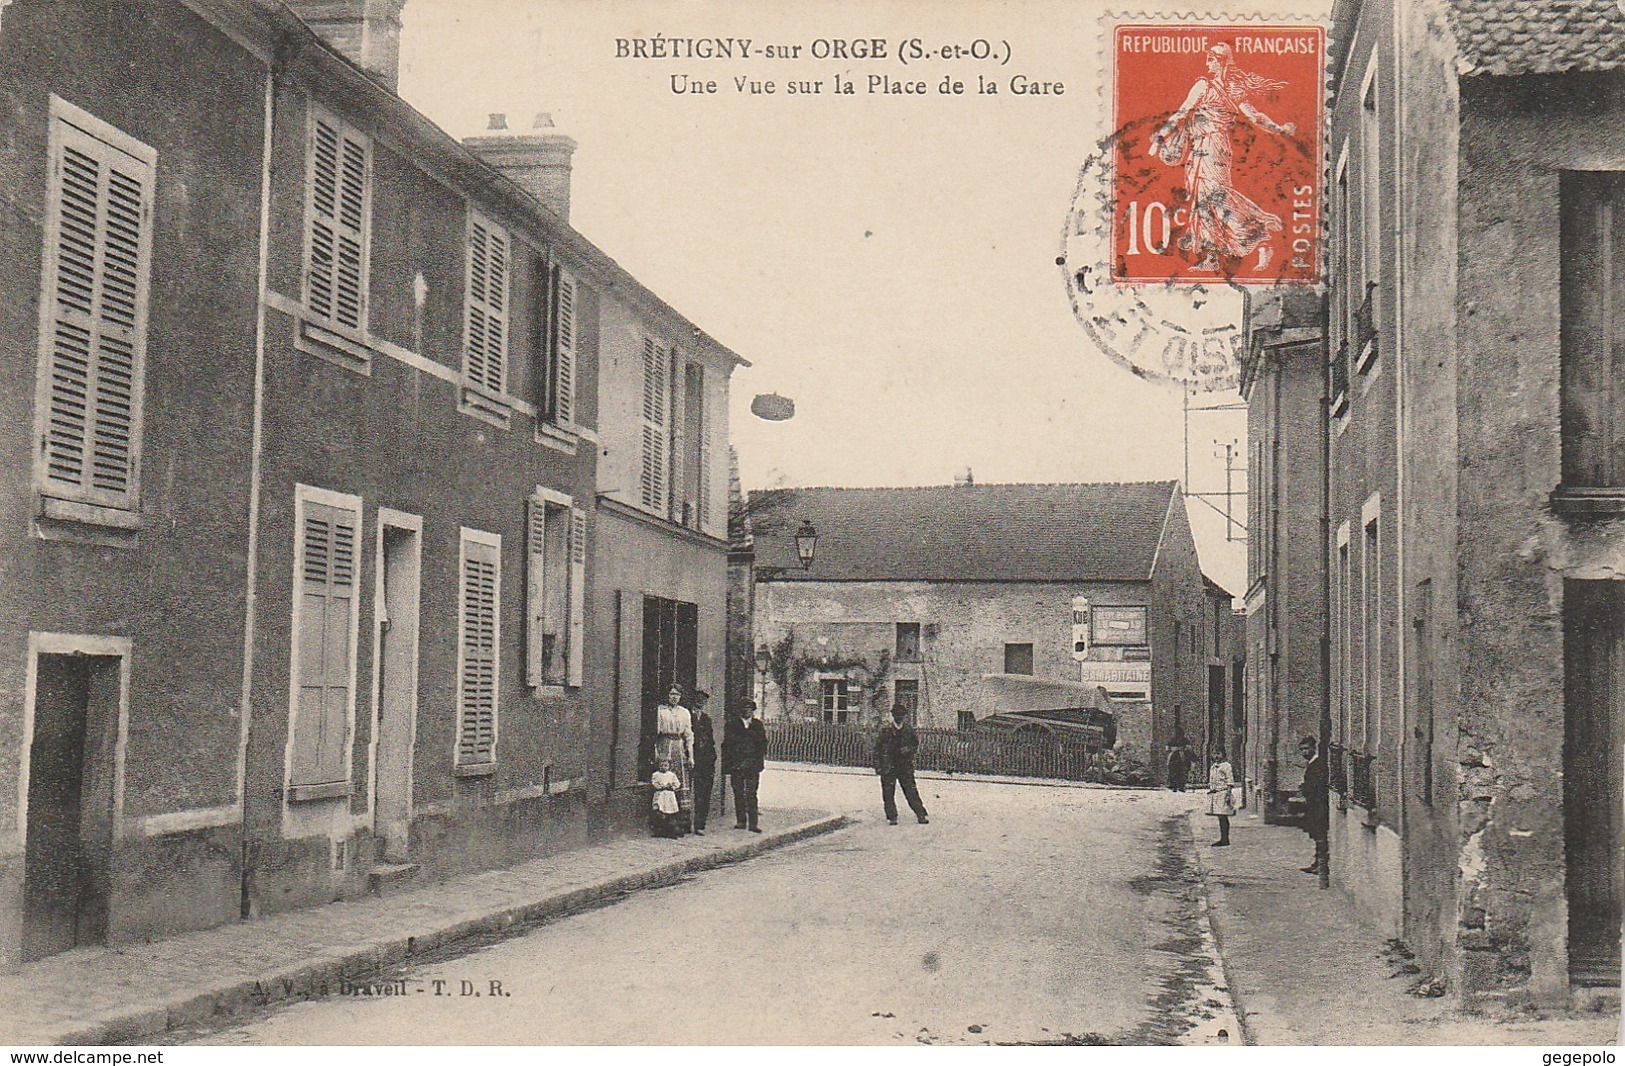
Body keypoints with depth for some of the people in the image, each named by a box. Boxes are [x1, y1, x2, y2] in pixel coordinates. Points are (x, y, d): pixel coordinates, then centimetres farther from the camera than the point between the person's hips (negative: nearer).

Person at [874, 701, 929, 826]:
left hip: (905, 765, 1)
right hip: (888, 765, -1)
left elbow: (916, 744, 15)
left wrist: (909, 750, -7)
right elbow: (877, 748, 2)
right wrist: (878, 765, -4)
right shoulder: (885, 729, -1)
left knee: (911, 791, -2)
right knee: (888, 793, 1)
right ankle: (892, 817, 10)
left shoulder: (909, 729, 4)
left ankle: (921, 815, 2)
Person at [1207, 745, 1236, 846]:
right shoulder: (1213, 766, 17)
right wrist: (1210, 789, 21)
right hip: (1214, 794, 8)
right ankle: (1223, 839, 14)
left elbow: (1230, 781, -9)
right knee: (1220, 818, 10)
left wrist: (1228, 794, -15)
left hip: (1223, 793, -8)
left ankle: (1225, 840, -8)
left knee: (1223, 817, -9)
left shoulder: (1226, 766, -6)